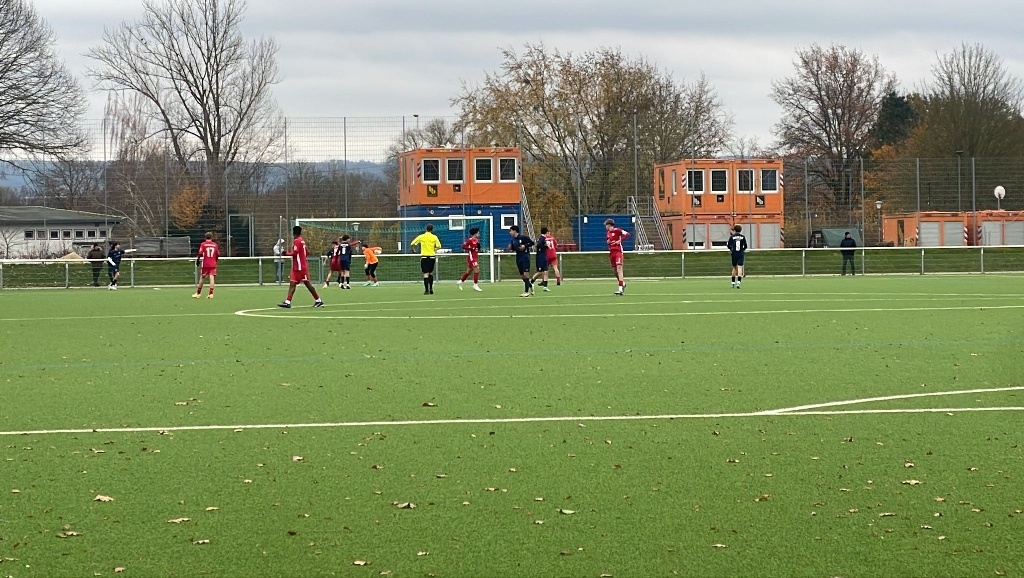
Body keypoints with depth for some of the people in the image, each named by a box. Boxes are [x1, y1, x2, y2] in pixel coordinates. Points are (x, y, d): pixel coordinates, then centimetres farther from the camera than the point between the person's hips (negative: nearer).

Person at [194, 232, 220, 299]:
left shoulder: (203, 244, -2)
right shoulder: (215, 244, 5)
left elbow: (200, 254, -10)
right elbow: (218, 254, 6)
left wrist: (198, 260, 4)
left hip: (205, 264, -1)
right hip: (213, 264, 1)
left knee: (201, 278, 9)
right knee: (211, 278, -4)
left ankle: (198, 293, 17)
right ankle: (211, 294, -13)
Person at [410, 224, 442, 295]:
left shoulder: (421, 237, 0)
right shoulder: (434, 237, 1)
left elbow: (412, 244, 0)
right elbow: (439, 246, -5)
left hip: (424, 256, -2)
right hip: (432, 256, 2)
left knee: (426, 274, -4)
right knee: (431, 273, 17)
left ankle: (426, 290, -11)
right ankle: (431, 289, 17)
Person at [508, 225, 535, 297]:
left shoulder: (523, 237, -11)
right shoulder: (513, 240, 7)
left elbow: (532, 242, -6)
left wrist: (525, 246, -18)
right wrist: (510, 248, -1)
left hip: (525, 257, -7)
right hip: (518, 258, 7)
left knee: (525, 274, -11)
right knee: (522, 275, 8)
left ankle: (526, 291, -7)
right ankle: (530, 285, 32)